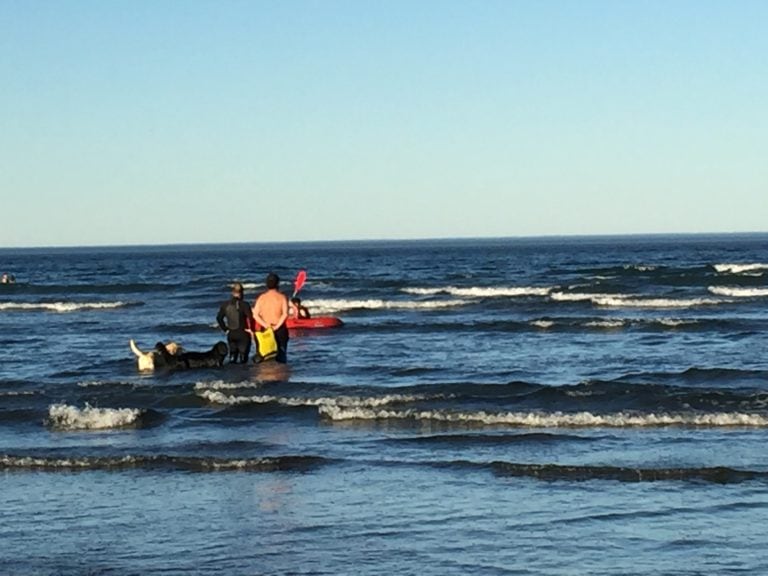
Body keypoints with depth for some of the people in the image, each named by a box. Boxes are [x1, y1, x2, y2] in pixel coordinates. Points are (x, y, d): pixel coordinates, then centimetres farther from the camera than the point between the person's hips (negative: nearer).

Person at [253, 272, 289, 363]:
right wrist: (277, 326, -17)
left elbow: (255, 314, -7)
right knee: (281, 353, 4)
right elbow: (285, 314, -18)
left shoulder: (261, 298, 2)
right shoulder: (282, 297, -5)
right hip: (280, 329, -2)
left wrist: (265, 325, -13)